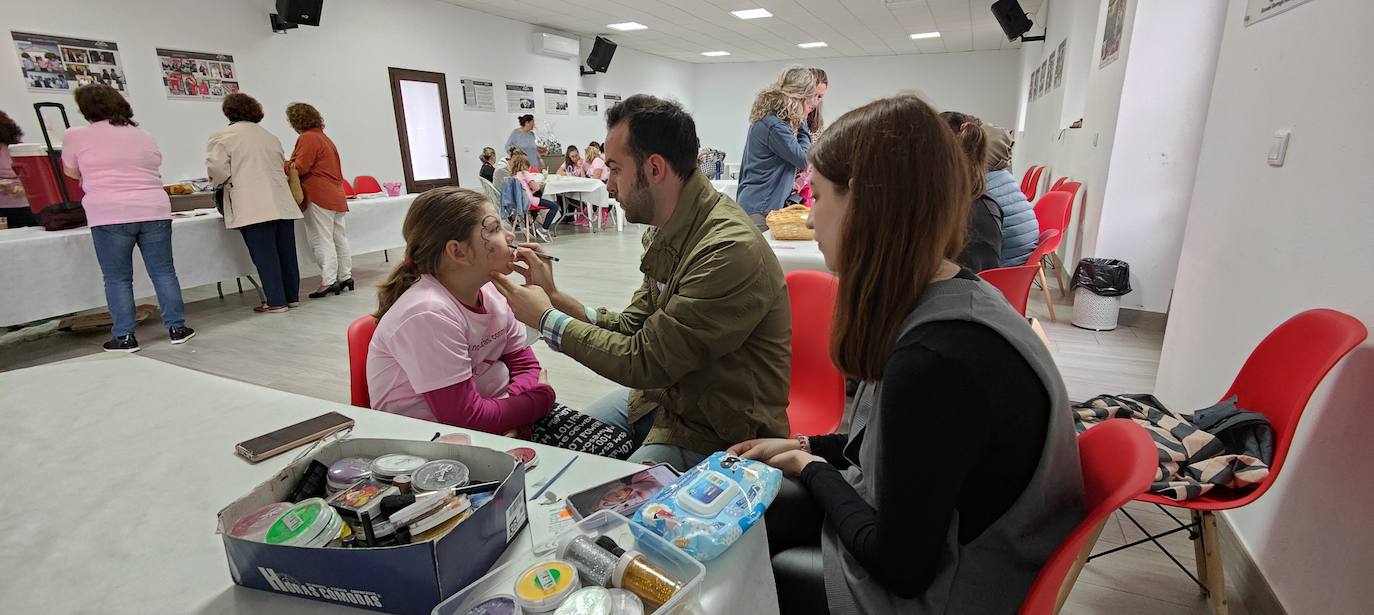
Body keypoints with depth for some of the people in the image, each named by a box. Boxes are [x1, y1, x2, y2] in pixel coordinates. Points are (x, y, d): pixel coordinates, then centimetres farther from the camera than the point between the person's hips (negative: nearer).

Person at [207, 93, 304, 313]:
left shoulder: (222, 137, -1)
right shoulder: (270, 136, 17)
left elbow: (216, 168, -9)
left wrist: (226, 183, 10)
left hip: (253, 207, -5)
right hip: (282, 203, 6)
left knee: (265, 255, -2)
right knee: (286, 251, 10)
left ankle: (276, 301, 1)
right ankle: (292, 296, 18)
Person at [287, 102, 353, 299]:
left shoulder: (308, 138, -8)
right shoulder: (324, 137, 21)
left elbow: (300, 168, -14)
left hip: (319, 197, -9)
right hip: (336, 196, 9)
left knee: (322, 241, -8)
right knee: (339, 238, 10)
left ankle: (328, 281, -8)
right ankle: (345, 276, 14)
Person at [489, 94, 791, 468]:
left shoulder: (730, 251, -29)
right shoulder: (665, 232, 1)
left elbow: (644, 361, -24)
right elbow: (632, 328, 5)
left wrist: (546, 318, -13)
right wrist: (555, 298, -7)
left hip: (717, 431, -8)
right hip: (663, 393, 8)